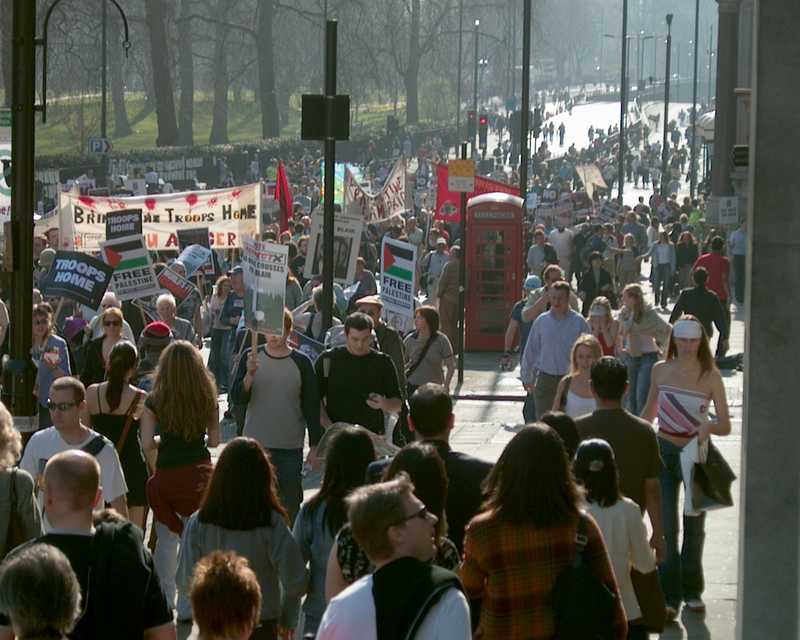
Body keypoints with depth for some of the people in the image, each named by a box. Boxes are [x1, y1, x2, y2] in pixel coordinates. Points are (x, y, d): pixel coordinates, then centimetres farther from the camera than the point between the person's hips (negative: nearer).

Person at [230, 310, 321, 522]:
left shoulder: (301, 363, -1)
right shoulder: (251, 357, 1)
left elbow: (312, 407, 5)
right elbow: (237, 398, -5)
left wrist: (315, 445, 3)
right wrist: (249, 375, -23)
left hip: (290, 449, -1)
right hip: (256, 444, 1)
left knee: (290, 506, 2)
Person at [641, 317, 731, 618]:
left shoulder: (710, 376, -7)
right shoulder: (661, 370, 1)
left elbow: (726, 426, -10)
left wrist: (709, 427, -29)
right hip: (664, 450, 1)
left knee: (694, 525, 12)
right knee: (666, 526, -3)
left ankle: (692, 590, 26)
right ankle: (669, 596, 2)